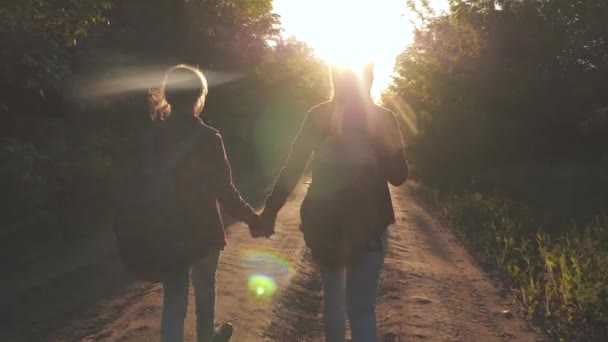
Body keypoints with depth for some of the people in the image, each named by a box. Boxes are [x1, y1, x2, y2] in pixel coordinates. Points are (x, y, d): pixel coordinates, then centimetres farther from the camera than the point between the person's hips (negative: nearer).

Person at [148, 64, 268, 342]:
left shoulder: (153, 134, -6)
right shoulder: (206, 137, -19)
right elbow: (225, 192, -19)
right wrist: (252, 218, -7)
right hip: (203, 230, -2)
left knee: (174, 296, 9)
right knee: (204, 288, 22)